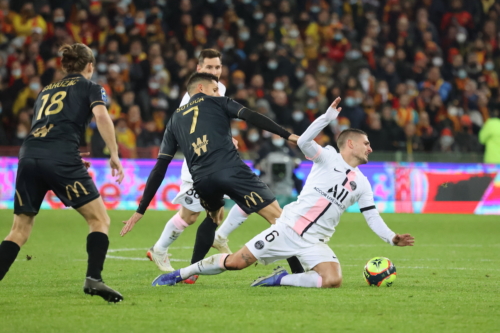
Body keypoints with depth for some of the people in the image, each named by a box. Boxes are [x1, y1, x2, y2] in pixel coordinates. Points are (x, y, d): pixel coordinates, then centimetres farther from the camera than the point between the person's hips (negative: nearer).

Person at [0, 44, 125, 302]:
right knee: (100, 219, 5)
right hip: (61, 158, -5)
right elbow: (101, 115, -4)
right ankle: (93, 279, -13)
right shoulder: (89, 87, 15)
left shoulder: (46, 91, 30)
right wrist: (114, 154, -3)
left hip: (28, 155, 5)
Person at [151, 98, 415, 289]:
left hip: (314, 242, 3)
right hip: (289, 226, -3)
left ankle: (282, 280, -9)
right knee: (235, 262, -7)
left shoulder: (361, 184, 13)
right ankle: (181, 273, 11)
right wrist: (329, 116, -25)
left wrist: (392, 238, -3)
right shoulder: (329, 157, 1)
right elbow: (304, 142, -17)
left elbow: (372, 217, 12)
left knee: (333, 280, -26)